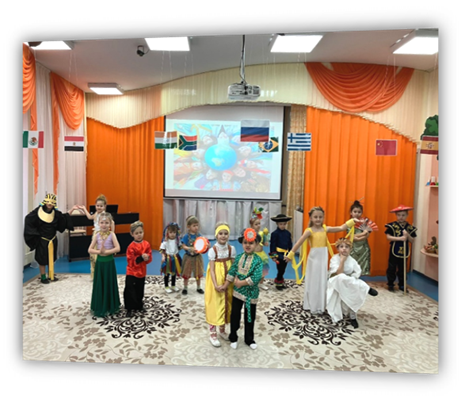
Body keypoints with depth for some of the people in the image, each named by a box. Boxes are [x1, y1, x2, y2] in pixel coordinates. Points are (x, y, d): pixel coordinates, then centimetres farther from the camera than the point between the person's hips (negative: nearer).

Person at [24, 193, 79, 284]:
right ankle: (43, 277, 15)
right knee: (42, 258, 3)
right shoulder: (38, 211, -13)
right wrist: (34, 232, -10)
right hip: (41, 240, -4)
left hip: (52, 239, 4)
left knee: (52, 258, 13)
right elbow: (28, 219, -7)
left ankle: (51, 275, 27)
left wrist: (72, 209, -1)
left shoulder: (56, 213, -3)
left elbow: (64, 217, 9)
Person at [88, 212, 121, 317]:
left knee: (109, 284, 7)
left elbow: (117, 248, -18)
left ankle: (110, 307, 23)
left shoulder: (112, 234, -8)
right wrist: (99, 251, -19)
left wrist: (106, 252, -20)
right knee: (99, 285, 9)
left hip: (109, 262, -2)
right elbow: (90, 250, -3)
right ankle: (99, 307, 22)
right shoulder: (97, 235, -1)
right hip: (100, 262, 2)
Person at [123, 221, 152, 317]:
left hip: (142, 272, 4)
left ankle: (139, 306, 33)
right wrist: (141, 258, -28)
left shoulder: (146, 244, 0)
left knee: (140, 290, 16)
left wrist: (146, 258, -21)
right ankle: (130, 309, 5)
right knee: (130, 290, -6)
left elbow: (150, 258, 1)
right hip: (132, 272, -4)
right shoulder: (131, 246, -12)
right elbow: (131, 260, -17)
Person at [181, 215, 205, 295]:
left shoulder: (199, 235, -5)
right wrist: (190, 248, -29)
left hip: (197, 257, 3)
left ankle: (198, 287, 32)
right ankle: (185, 288, 28)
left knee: (198, 273, 15)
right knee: (186, 273, 11)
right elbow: (183, 246, -14)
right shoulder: (186, 236, -14)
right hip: (188, 257, -2)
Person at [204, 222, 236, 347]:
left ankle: (222, 330, 32)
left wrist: (227, 283, -13)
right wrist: (216, 285, -21)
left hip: (228, 283, 3)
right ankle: (213, 333, 18)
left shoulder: (231, 249, -4)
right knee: (215, 306, 3)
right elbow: (212, 270, -12)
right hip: (216, 283, -3)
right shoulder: (213, 250, -12)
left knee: (226, 305, 14)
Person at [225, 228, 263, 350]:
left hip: (251, 293, -3)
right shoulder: (239, 257, -3)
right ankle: (233, 338, 33)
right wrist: (226, 285, -6)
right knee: (235, 315, 14)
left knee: (249, 317, 14)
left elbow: (256, 278, -23)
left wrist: (241, 283, -20)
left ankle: (249, 339, 33)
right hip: (237, 291, 3)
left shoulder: (258, 260, -15)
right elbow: (231, 271, -1)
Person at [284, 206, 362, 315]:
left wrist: (352, 221, -5)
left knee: (323, 282, 13)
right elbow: (299, 243, -14)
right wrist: (290, 254, -15)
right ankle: (313, 306, 18)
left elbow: (341, 228, 2)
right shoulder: (309, 231, -11)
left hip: (324, 258, 5)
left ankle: (321, 306, 28)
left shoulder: (325, 228, 2)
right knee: (313, 282, 5)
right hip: (314, 258, -5)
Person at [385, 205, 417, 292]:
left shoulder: (410, 227, 1)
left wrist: (407, 235, -17)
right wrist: (400, 238, -22)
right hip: (394, 251, -3)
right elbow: (388, 237, -14)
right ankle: (390, 284, 17)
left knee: (402, 269, 14)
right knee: (391, 268, 4)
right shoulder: (392, 225, -9)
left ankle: (401, 285, 27)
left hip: (404, 251, 3)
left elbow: (412, 241, 2)